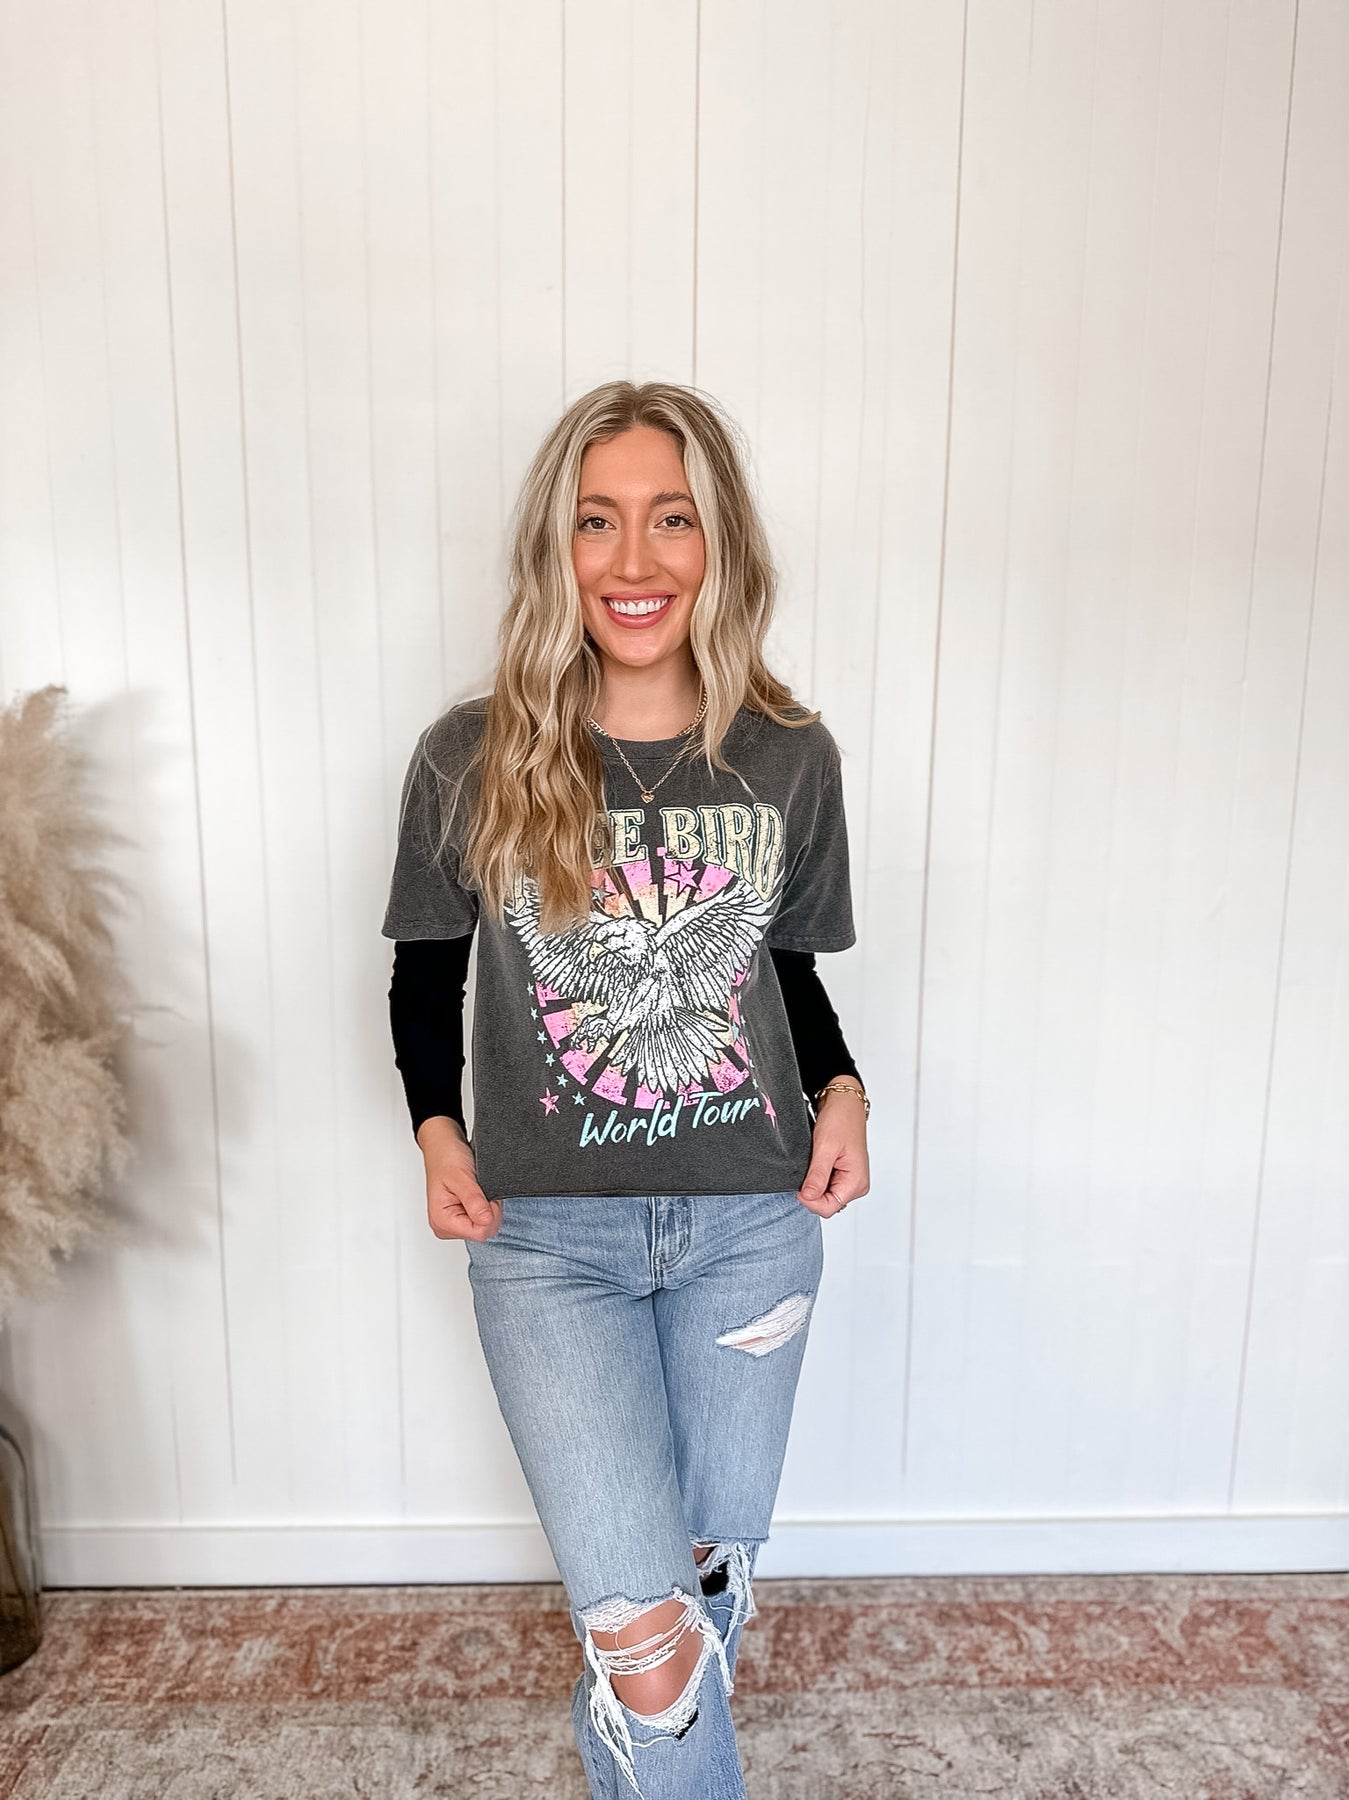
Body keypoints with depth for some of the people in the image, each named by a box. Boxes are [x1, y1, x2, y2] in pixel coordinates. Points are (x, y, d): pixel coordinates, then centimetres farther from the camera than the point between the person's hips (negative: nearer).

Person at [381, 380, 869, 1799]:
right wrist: (436, 1126, -10)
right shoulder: (469, 762, -8)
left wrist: (840, 1090, -8)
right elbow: (427, 969, 5)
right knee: (643, 1633, -8)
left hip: (751, 1219, 3)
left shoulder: (792, 761, -3)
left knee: (711, 1573, 19)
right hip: (547, 1229, -2)